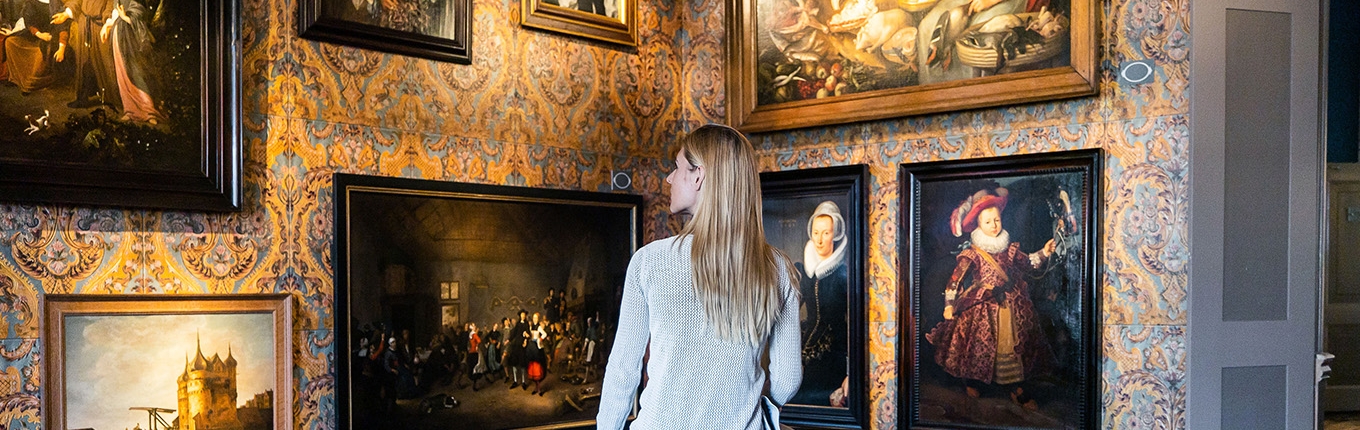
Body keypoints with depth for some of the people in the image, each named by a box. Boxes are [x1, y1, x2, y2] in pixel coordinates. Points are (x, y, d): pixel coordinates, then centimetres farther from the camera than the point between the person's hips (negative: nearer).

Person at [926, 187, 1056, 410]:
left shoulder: (1009, 248, 4)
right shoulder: (972, 253, -10)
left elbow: (1027, 264, 14)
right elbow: (956, 278, -12)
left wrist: (1043, 253, -1)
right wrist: (949, 304, -17)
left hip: (1011, 304, 4)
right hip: (983, 307, -4)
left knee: (1015, 343, 5)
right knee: (980, 344, 2)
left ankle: (1016, 388, 14)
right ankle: (971, 381, 23)